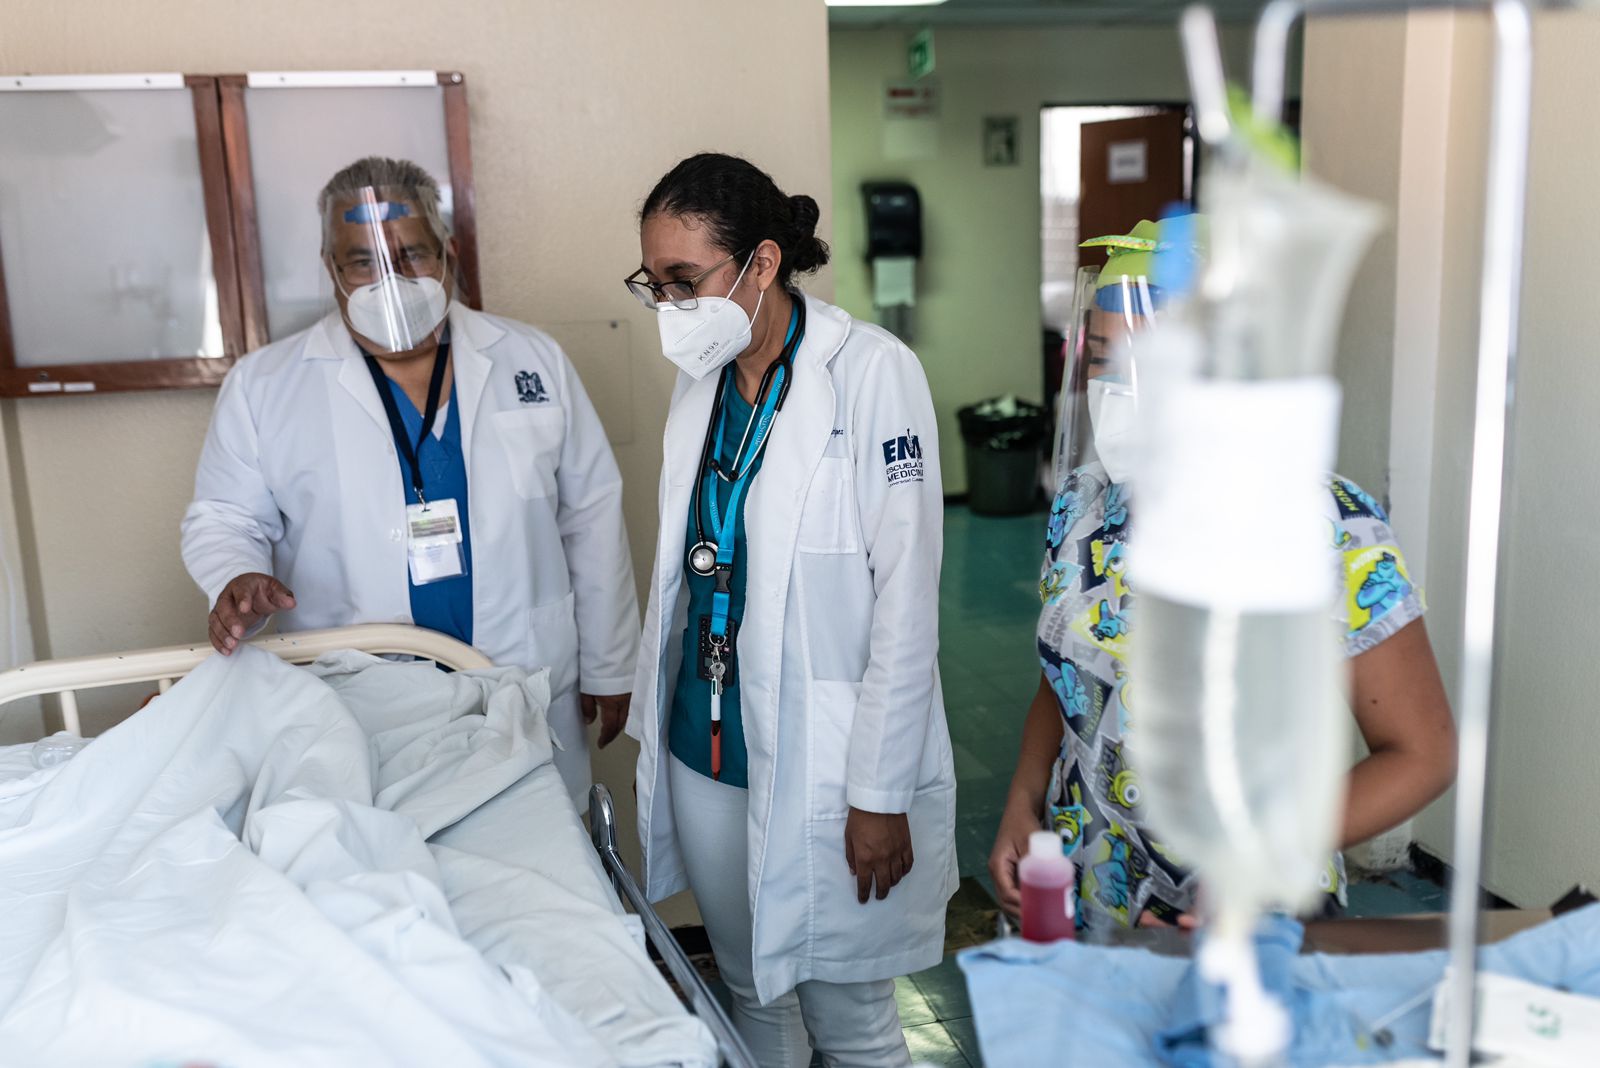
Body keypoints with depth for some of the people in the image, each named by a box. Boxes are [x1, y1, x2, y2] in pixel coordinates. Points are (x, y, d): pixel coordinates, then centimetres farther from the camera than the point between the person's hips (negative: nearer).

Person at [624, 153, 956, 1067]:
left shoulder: (872, 372, -14)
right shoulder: (702, 381, 6)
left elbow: (906, 598, -15)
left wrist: (881, 792, -14)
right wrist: (658, 718, 14)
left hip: (821, 757, -6)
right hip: (705, 751, 6)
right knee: (751, 991, 20)